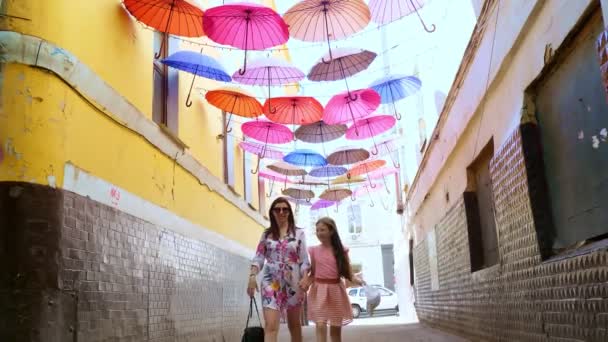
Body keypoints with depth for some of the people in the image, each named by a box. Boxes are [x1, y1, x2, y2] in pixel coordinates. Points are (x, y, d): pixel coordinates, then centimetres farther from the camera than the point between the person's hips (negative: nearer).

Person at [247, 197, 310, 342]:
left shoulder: (298, 233, 5)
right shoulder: (267, 234, 9)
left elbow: (304, 259, 2)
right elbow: (259, 257, 4)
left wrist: (305, 277, -13)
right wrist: (252, 276, -10)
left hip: (293, 281, 1)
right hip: (271, 282, 0)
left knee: (294, 324, 13)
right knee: (270, 325, -13)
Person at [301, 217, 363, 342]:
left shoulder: (341, 250, 0)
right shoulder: (314, 250, 1)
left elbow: (348, 273, 1)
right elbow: (313, 273, 7)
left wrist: (355, 280, -20)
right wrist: (306, 283, -12)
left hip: (336, 290, 1)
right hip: (319, 290, -1)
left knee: (336, 328, 12)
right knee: (320, 326, -10)